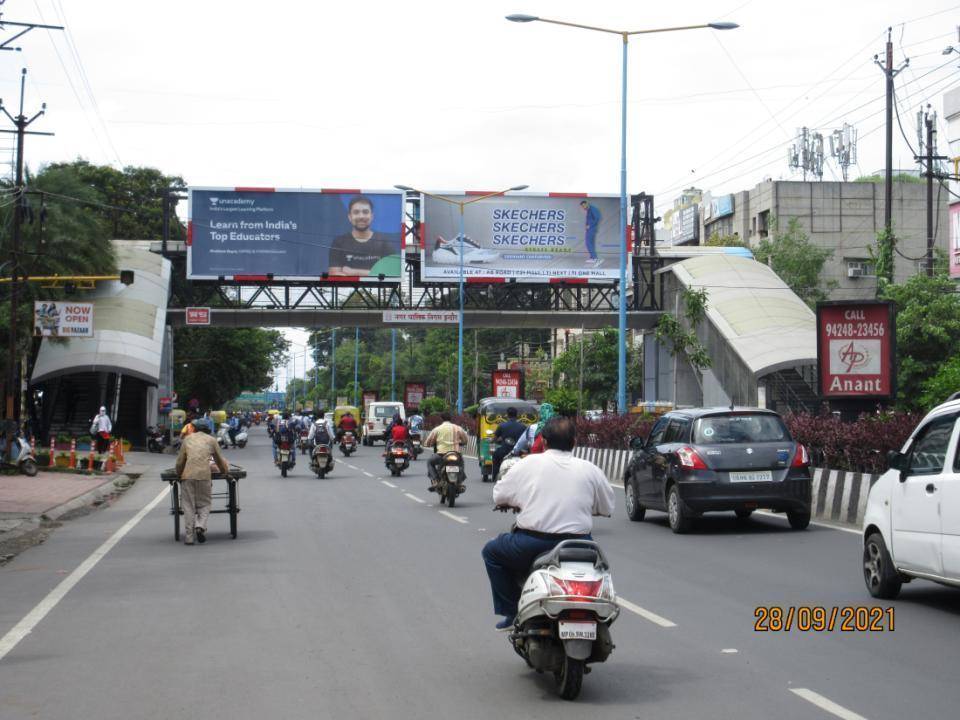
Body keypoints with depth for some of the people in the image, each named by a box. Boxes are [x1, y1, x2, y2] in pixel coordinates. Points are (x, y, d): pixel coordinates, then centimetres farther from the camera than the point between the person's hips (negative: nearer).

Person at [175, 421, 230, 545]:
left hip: (188, 475, 1)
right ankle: (200, 526, -14)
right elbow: (220, 460, 24)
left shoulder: (188, 439, 19)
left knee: (188, 506, 5)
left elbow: (180, 461, 17)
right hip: (204, 475, -1)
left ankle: (189, 536, 2)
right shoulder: (211, 440, 17)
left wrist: (178, 474, 31)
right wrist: (225, 471, 41)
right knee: (204, 504, 11)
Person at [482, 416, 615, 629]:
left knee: (492, 551, 24)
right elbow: (607, 508, 15)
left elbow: (499, 496, 10)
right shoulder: (590, 470, 6)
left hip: (532, 547, -2)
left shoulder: (528, 464, 3)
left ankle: (511, 612, 16)